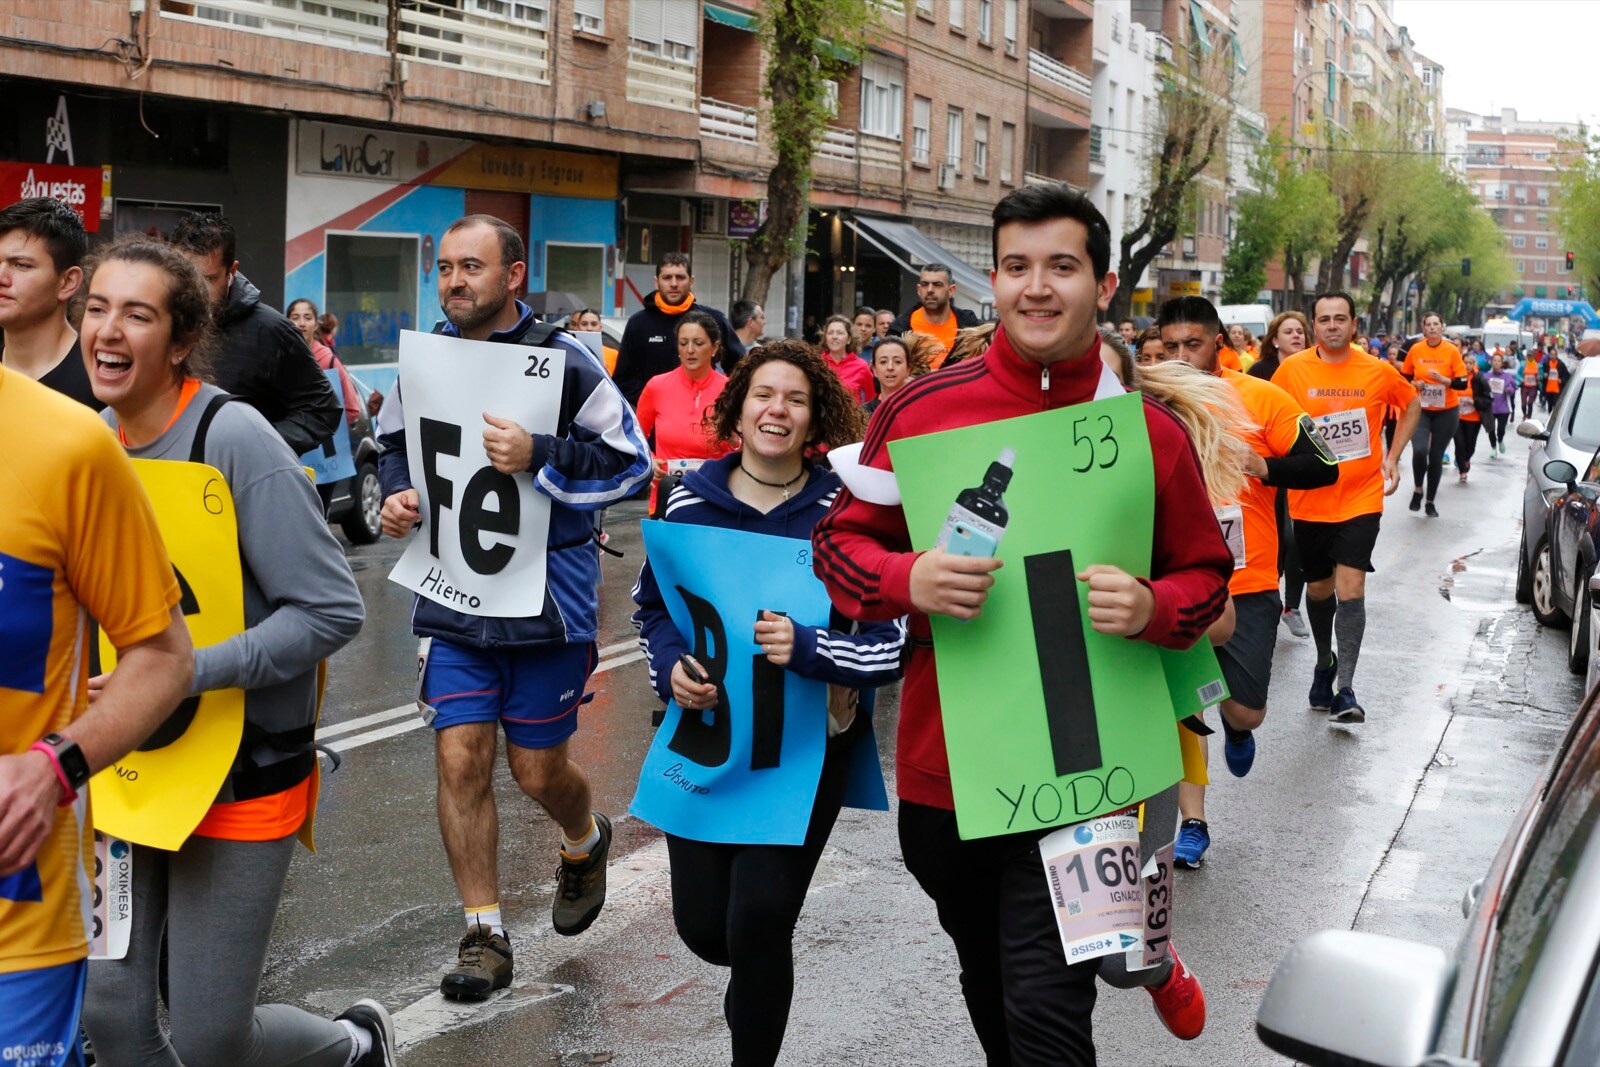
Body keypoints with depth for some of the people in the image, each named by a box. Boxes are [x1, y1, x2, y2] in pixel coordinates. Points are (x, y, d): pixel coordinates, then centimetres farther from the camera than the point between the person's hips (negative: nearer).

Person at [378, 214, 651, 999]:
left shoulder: (563, 360, -11)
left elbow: (630, 462, -13)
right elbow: (395, 445, 20)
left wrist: (537, 457, -26)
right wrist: (396, 497, -1)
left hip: (547, 595, -4)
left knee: (538, 770, 6)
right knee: (460, 759, -1)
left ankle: (585, 841, 43)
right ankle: (484, 936, 12)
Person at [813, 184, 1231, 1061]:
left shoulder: (1152, 433, -4)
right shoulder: (922, 410, -4)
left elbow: (1205, 576, 6)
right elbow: (839, 540, 1)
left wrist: (1150, 608, -17)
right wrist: (908, 580, -20)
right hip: (943, 766, 3)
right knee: (989, 988, 24)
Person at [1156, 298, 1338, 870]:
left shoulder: (1262, 399, -5)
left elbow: (1322, 465, -2)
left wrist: (1264, 467, -17)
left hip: (1247, 584, -1)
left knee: (1245, 711, 4)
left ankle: (1235, 726, 42)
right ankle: (1192, 823, 17)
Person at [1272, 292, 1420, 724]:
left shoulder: (1378, 372, -3)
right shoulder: (1292, 369, -4)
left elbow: (1412, 404, 15)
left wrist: (1392, 456, 7)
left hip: (1361, 498, -1)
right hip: (1309, 499, 1)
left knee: (1350, 586, -14)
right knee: (1319, 588, 15)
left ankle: (1345, 689, -12)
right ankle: (1324, 663, 40)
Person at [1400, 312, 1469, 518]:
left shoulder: (1452, 351, -6)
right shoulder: (1415, 350, -3)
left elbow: (1462, 383, -7)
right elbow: (1404, 378, 9)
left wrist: (1442, 379, -21)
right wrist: (1416, 384, -11)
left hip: (1446, 411, 0)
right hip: (1420, 410, 0)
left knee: (1436, 457, 6)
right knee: (1420, 450, -21)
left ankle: (1430, 502, 22)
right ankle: (1417, 489, 6)